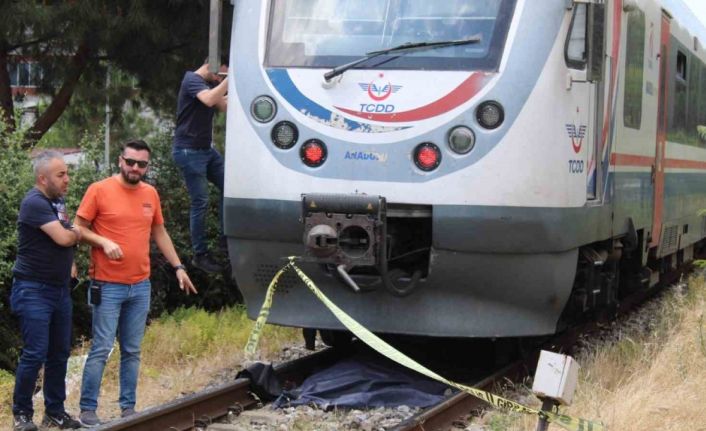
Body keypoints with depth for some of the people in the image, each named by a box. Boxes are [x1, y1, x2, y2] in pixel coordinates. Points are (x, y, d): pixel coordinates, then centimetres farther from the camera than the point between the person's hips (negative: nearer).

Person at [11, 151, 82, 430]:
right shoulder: (34, 203, -16)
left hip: (60, 289, 8)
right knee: (35, 354, -8)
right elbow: (63, 238, -23)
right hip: (34, 291, -8)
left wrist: (69, 263, 9)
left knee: (59, 353, 10)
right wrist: (77, 233, -1)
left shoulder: (58, 201, 12)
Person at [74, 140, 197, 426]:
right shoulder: (99, 190, -7)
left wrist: (178, 267, 17)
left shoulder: (150, 194, 9)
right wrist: (104, 242, -21)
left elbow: (160, 233, 19)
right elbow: (78, 229, -5)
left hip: (141, 286, 5)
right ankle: (87, 410, 1)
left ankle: (128, 407, 17)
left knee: (132, 351, 10)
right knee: (101, 349, -6)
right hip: (108, 286, -5)